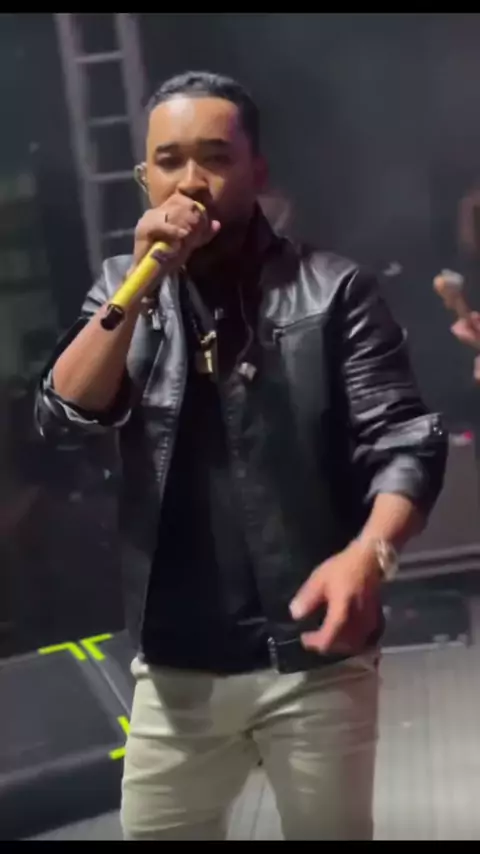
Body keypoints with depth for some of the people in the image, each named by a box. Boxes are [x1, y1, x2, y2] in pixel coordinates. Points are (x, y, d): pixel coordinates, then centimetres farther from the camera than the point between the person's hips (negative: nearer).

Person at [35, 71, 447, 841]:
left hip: (315, 656, -3)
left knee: (332, 831, 14)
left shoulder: (333, 289, -5)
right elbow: (64, 418, -6)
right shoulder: (125, 291, 7)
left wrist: (369, 553, -29)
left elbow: (405, 442, -10)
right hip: (177, 664, 3)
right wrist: (144, 280, -17)